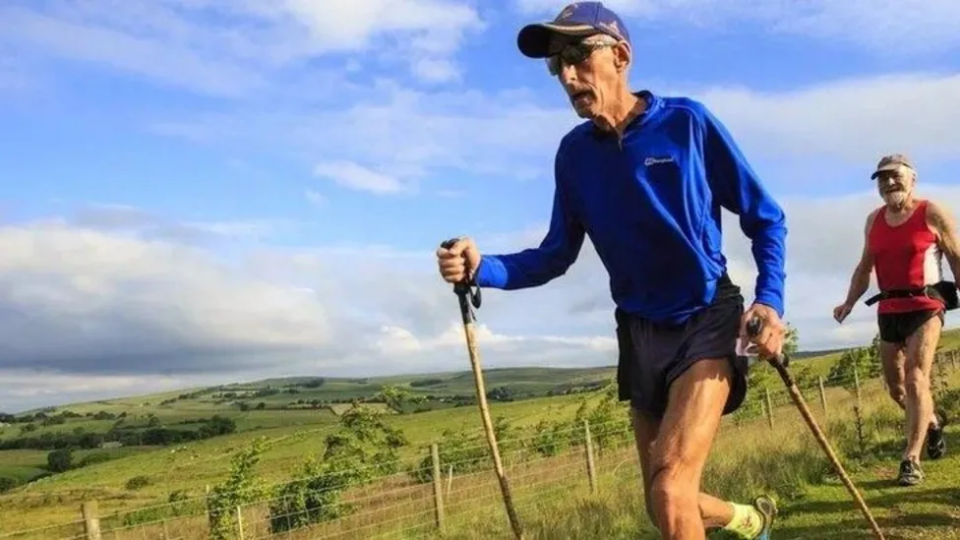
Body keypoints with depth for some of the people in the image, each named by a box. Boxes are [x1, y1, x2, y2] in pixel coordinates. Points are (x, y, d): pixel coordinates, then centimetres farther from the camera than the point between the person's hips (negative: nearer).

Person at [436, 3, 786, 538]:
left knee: (671, 488, -22)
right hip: (641, 333, 5)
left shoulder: (687, 122, -11)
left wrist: (770, 299, -19)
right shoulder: (575, 152, -1)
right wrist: (482, 268, -13)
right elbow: (556, 256, 5)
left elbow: (766, 218, -4)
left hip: (707, 322, -5)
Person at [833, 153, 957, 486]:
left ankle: (910, 461, -14)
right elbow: (865, 266, 17)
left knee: (916, 380, -15)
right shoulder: (874, 220, 10)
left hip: (925, 307, -6)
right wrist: (849, 303, 6)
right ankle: (931, 424, 42)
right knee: (896, 388, 13)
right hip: (888, 310, 6)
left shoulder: (932, 214, -5)